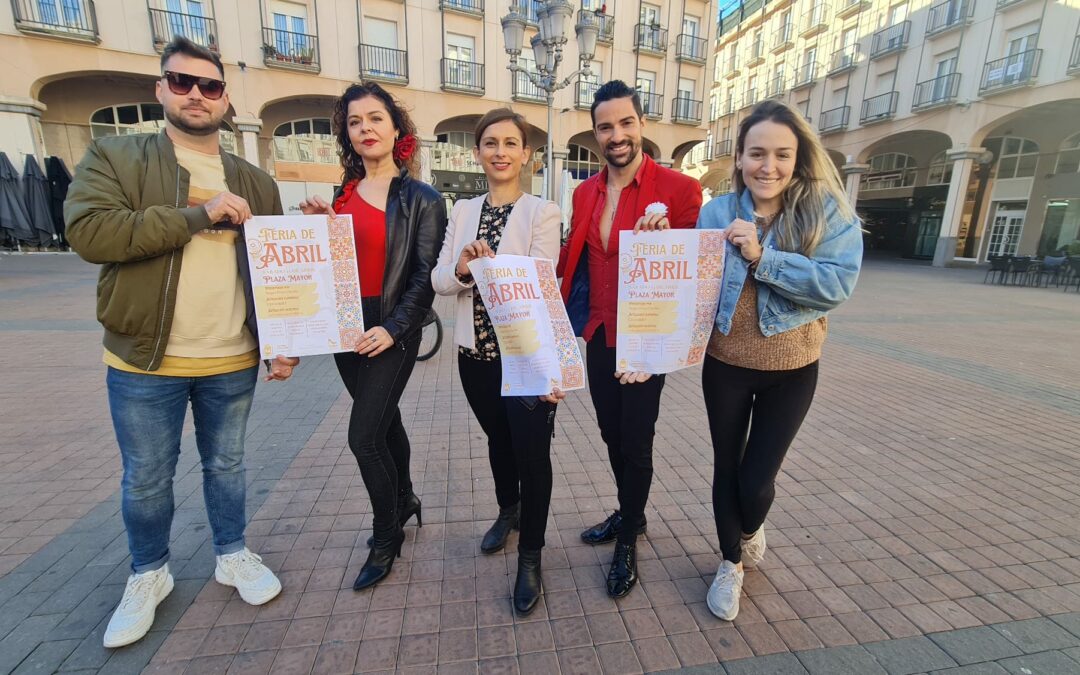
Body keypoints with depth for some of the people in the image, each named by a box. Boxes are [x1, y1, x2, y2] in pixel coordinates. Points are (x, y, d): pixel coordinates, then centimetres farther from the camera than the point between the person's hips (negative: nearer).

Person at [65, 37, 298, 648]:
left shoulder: (255, 182, 7)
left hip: (235, 362, 2)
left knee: (227, 465, 17)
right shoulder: (115, 157, 0)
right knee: (146, 478, 14)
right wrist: (200, 214, -19)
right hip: (145, 362, -1)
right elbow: (89, 232, -17)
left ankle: (233, 555, 38)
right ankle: (149, 574, 38)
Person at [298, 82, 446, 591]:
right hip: (346, 326, 6)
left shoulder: (422, 199, -5)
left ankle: (386, 539, 17)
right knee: (383, 420, 18)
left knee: (363, 437, -6)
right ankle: (404, 501, 41)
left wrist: (393, 328, -17)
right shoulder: (343, 194, 11)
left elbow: (425, 275, -10)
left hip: (392, 331, -6)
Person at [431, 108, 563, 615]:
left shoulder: (543, 212, -7)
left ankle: (530, 556, 24)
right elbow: (439, 281, -1)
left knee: (532, 454, 1)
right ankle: (508, 511, 49)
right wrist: (461, 268, -20)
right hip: (475, 352, 5)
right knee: (498, 439, 22)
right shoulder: (463, 211, 7)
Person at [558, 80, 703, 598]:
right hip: (599, 337, 5)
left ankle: (628, 542, 31)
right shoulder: (585, 193, 7)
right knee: (612, 435, 18)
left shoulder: (679, 189, -10)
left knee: (636, 443, 7)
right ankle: (629, 513, 44)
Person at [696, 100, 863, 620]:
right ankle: (731, 562, 41)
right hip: (725, 366, 2)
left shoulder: (828, 212, -8)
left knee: (757, 478, 5)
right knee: (726, 468, 14)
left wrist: (760, 256, -25)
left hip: (792, 371, -1)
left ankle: (751, 529, 45)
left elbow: (838, 283, -20)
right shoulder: (717, 213, -6)